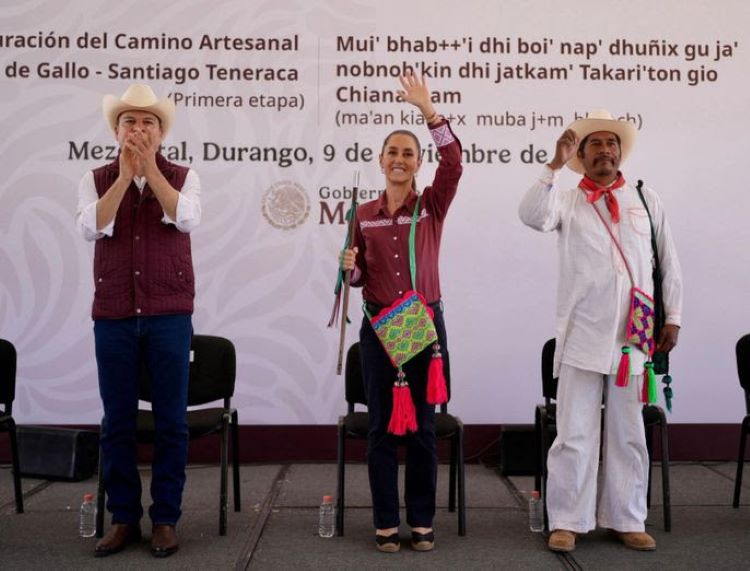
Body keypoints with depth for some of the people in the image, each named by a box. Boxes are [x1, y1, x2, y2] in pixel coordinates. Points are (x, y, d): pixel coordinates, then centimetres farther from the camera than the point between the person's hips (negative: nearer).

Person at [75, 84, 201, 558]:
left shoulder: (183, 177, 5)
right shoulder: (96, 179, 7)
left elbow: (187, 219, -14)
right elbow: (92, 228, -9)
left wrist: (149, 168, -14)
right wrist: (125, 174, -13)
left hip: (169, 314, -1)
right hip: (113, 315, 2)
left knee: (171, 421, 2)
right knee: (117, 421, 7)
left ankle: (165, 519, 14)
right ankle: (124, 518, 19)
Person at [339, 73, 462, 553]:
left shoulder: (432, 205, 1)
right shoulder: (364, 215, 6)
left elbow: (454, 162, -17)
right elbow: (361, 278, 11)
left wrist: (428, 108, -22)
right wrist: (349, 267, -12)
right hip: (378, 325, 1)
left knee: (423, 426, 6)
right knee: (381, 426, 4)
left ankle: (422, 522, 17)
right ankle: (386, 522, 15)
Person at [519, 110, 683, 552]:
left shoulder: (646, 200, 11)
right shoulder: (567, 201, 4)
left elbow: (669, 263, 12)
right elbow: (532, 216, -18)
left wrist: (673, 317, 7)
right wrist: (555, 165, -19)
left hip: (634, 337, 2)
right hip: (583, 337, -2)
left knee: (629, 434, 10)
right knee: (575, 434, 1)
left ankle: (627, 520, 21)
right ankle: (567, 522, 11)